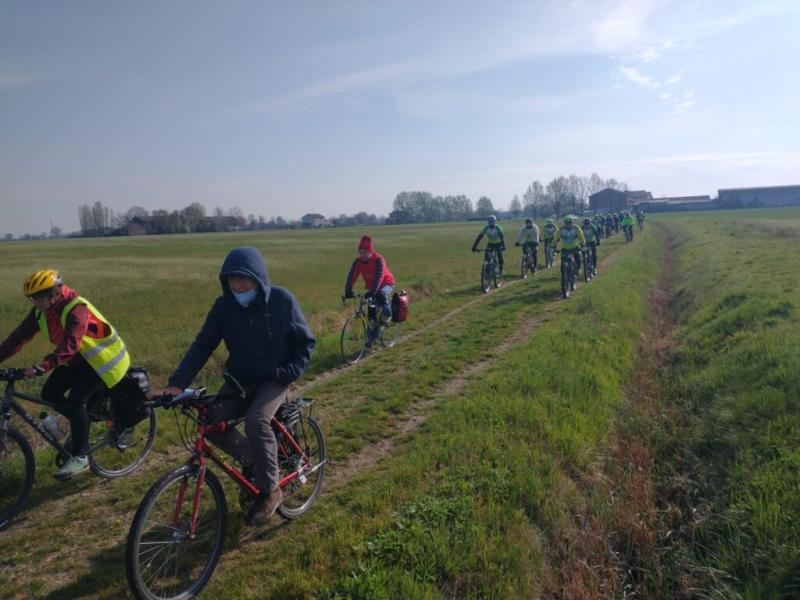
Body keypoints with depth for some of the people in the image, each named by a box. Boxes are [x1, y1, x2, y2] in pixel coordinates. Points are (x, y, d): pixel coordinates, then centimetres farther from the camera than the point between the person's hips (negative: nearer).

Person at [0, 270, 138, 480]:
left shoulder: (76, 309, -29)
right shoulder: (41, 312, -5)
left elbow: (70, 344, -41)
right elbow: (19, 336, -6)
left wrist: (42, 367, -50)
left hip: (102, 357, -8)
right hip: (77, 358, 8)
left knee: (75, 399, -19)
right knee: (49, 393, -4)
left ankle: (80, 457, -7)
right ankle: (82, 423, 22)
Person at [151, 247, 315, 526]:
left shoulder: (282, 300, -13)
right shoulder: (223, 306, -6)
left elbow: (305, 341, -4)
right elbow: (202, 345, -9)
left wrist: (291, 372, -19)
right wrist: (177, 383, -21)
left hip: (273, 379, -4)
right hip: (239, 379, 4)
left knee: (256, 421, -31)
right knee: (212, 422, -20)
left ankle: (270, 491, -9)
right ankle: (253, 459, 9)